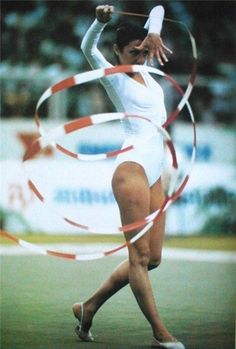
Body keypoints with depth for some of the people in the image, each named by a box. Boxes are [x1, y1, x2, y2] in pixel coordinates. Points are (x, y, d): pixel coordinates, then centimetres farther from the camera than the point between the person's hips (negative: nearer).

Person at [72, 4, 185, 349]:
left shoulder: (146, 72, 19)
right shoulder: (115, 79, 3)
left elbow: (158, 9, 20)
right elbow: (88, 48, -15)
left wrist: (154, 34, -2)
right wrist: (100, 21, -33)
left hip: (154, 177, 8)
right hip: (132, 169, -8)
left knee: (151, 258, 9)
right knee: (140, 256, -7)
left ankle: (89, 307, 20)